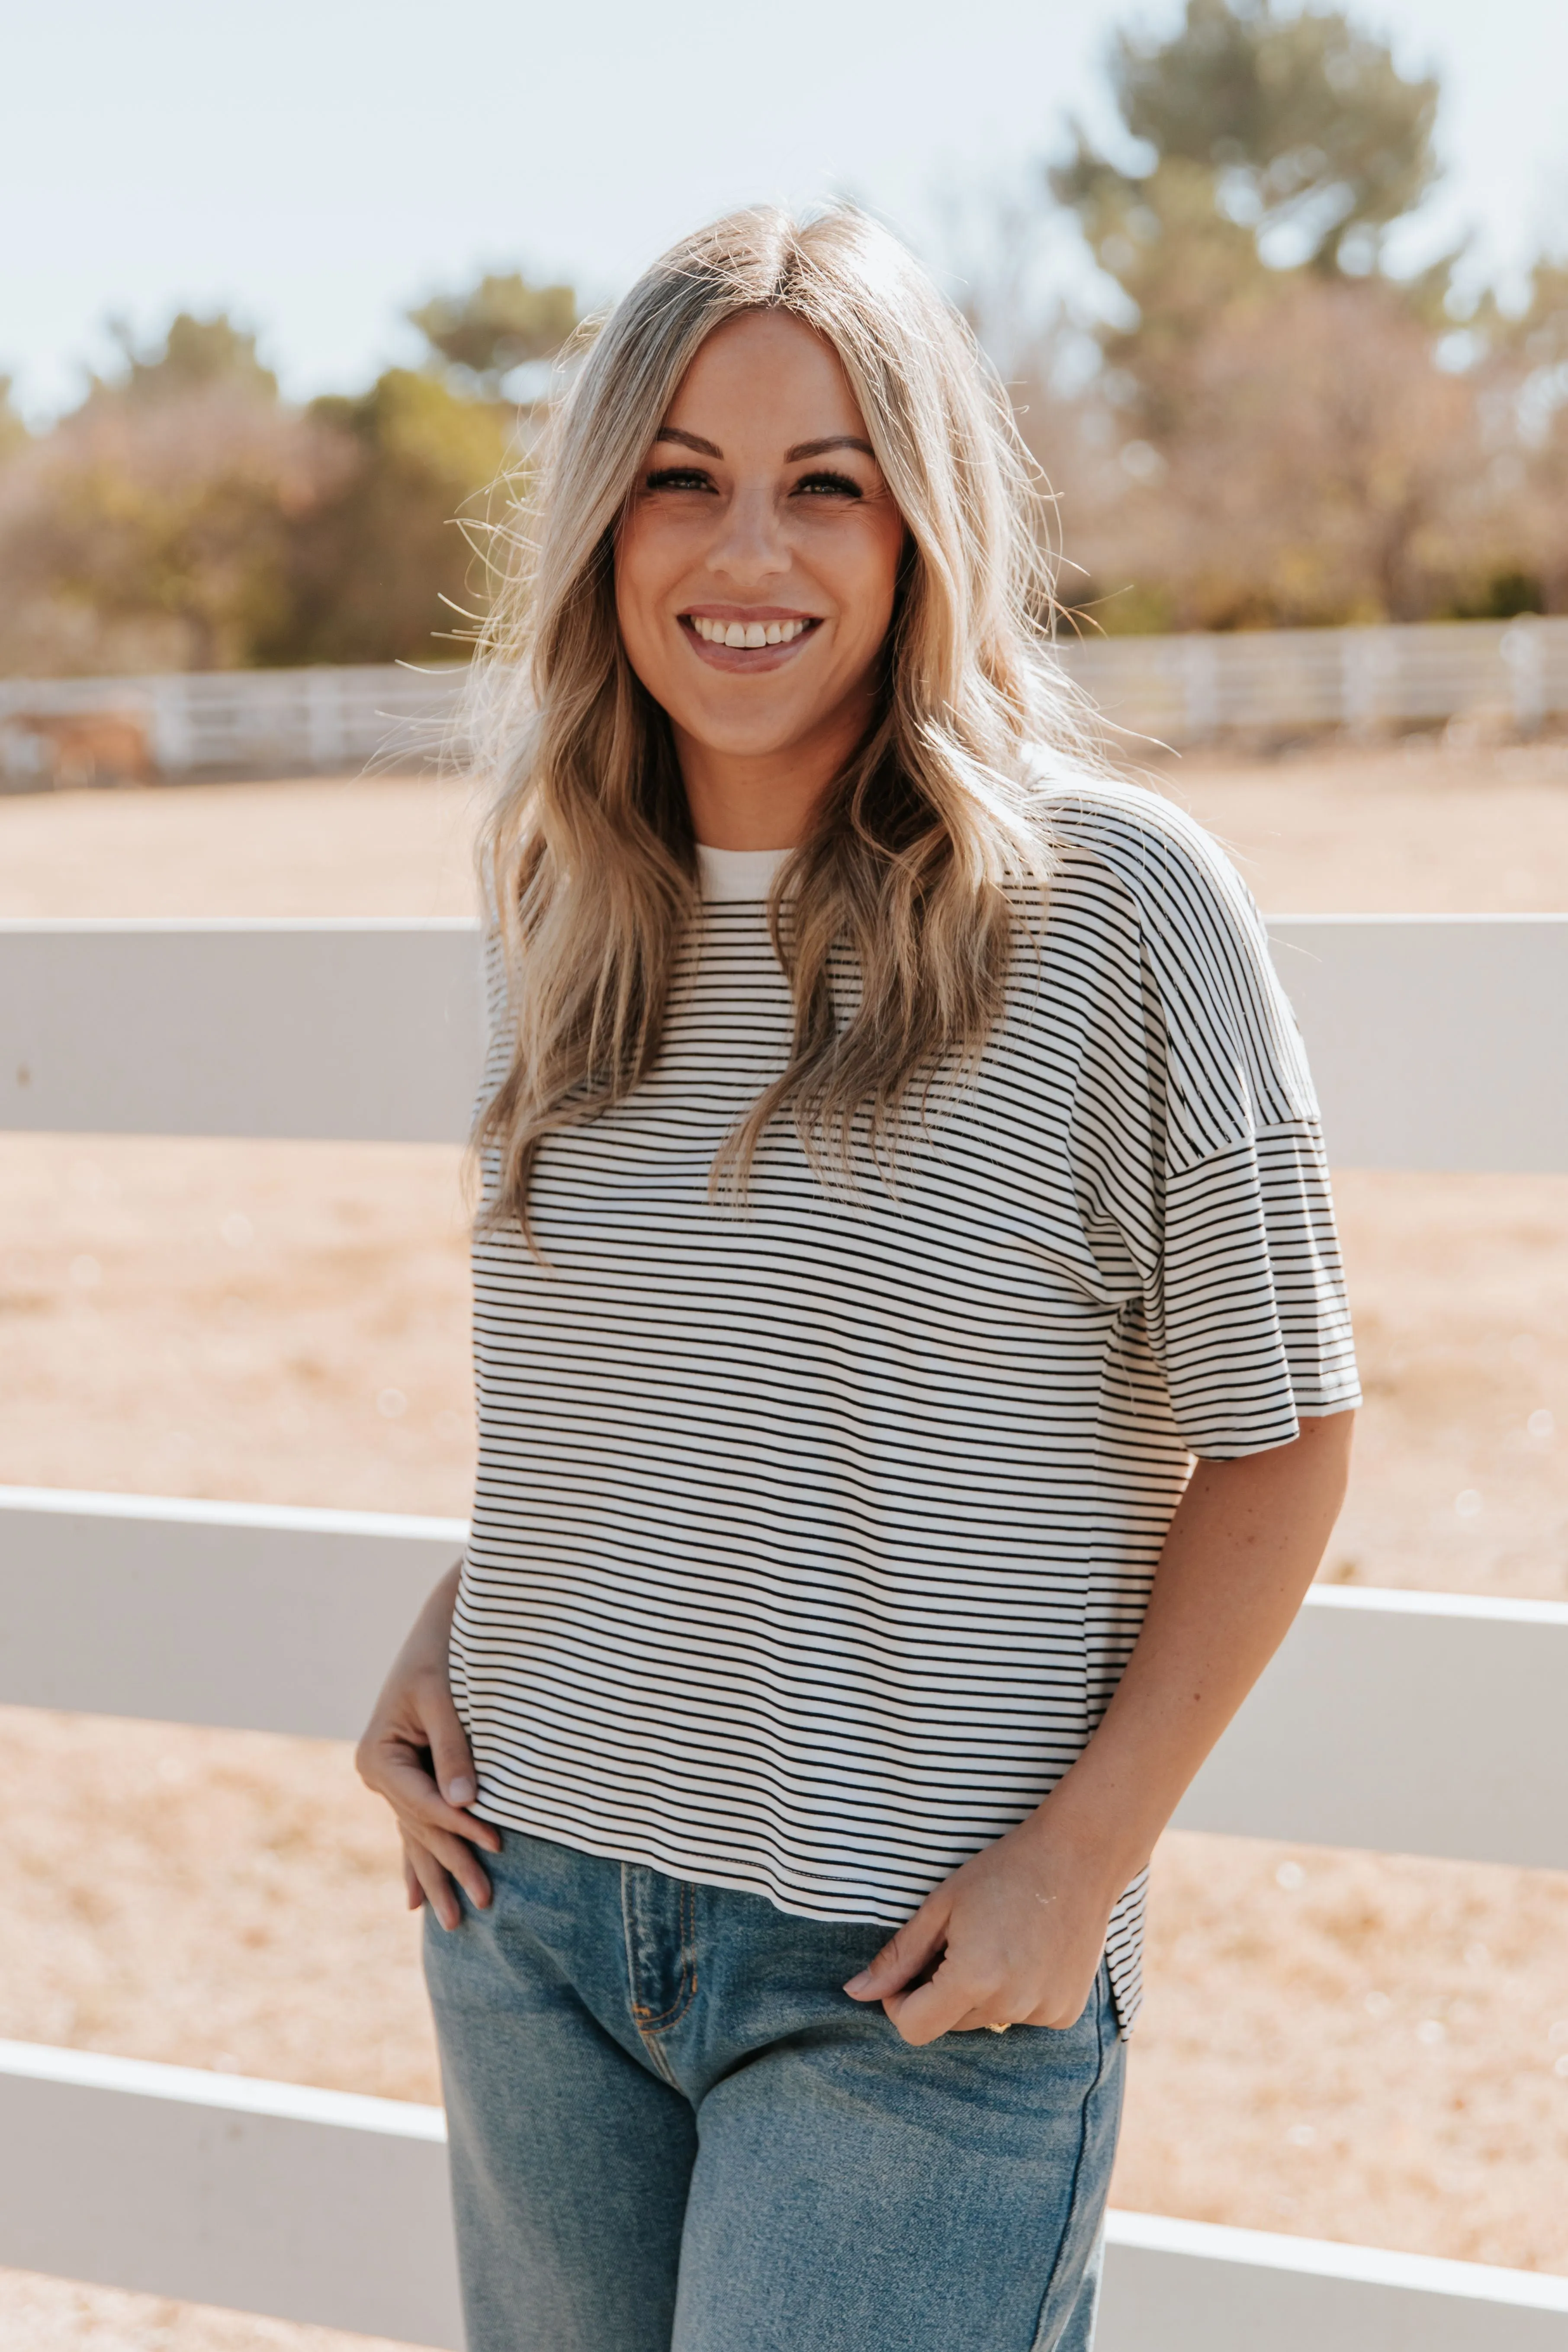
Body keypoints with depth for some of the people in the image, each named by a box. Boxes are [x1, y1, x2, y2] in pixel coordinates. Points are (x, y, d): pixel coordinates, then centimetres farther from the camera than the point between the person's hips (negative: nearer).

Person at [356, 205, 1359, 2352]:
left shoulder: (1116, 904, -12)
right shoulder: (568, 904, 4)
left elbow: (1276, 1440, -8)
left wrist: (1080, 1858, -12)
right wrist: (443, 1644, 3)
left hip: (920, 1967, -5)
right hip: (534, 1899, 5)